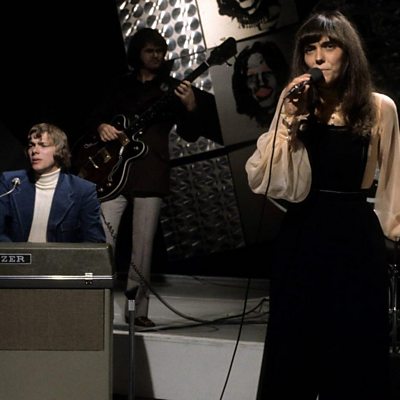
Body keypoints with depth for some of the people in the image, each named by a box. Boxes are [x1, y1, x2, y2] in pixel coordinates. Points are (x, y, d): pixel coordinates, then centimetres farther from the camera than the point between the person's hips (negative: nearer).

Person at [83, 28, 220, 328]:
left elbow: (190, 135, 3)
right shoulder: (121, 85, 14)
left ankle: (137, 309, 5)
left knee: (142, 248, -1)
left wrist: (191, 107, -16)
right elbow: (96, 116, 18)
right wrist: (102, 127, -5)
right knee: (102, 241, -7)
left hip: (151, 173, -1)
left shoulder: (172, 88, 8)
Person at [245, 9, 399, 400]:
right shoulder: (295, 103, 3)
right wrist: (287, 119, -14)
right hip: (301, 234, 2)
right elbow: (260, 178, -6)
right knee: (293, 346, 9)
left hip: (355, 236, -2)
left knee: (354, 346, 5)